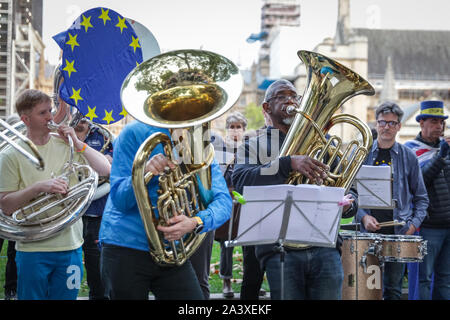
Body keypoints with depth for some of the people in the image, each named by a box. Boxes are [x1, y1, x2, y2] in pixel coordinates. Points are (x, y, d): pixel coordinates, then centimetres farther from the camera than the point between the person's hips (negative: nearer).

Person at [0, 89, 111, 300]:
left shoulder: (66, 146, 6)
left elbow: (105, 170, 1)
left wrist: (78, 143, -7)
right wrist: (38, 187, -20)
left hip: (70, 246, 3)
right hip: (33, 250, -3)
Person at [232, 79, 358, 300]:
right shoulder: (253, 147, 10)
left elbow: (349, 190, 17)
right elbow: (241, 181, -12)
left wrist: (347, 204, -8)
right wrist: (288, 163, -24)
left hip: (325, 250, 2)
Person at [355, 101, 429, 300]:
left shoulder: (408, 157, 8)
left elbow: (421, 197, 11)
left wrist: (414, 223, -4)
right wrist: (363, 217, -10)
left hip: (399, 231, 0)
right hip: (367, 231, 0)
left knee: (393, 288, 4)